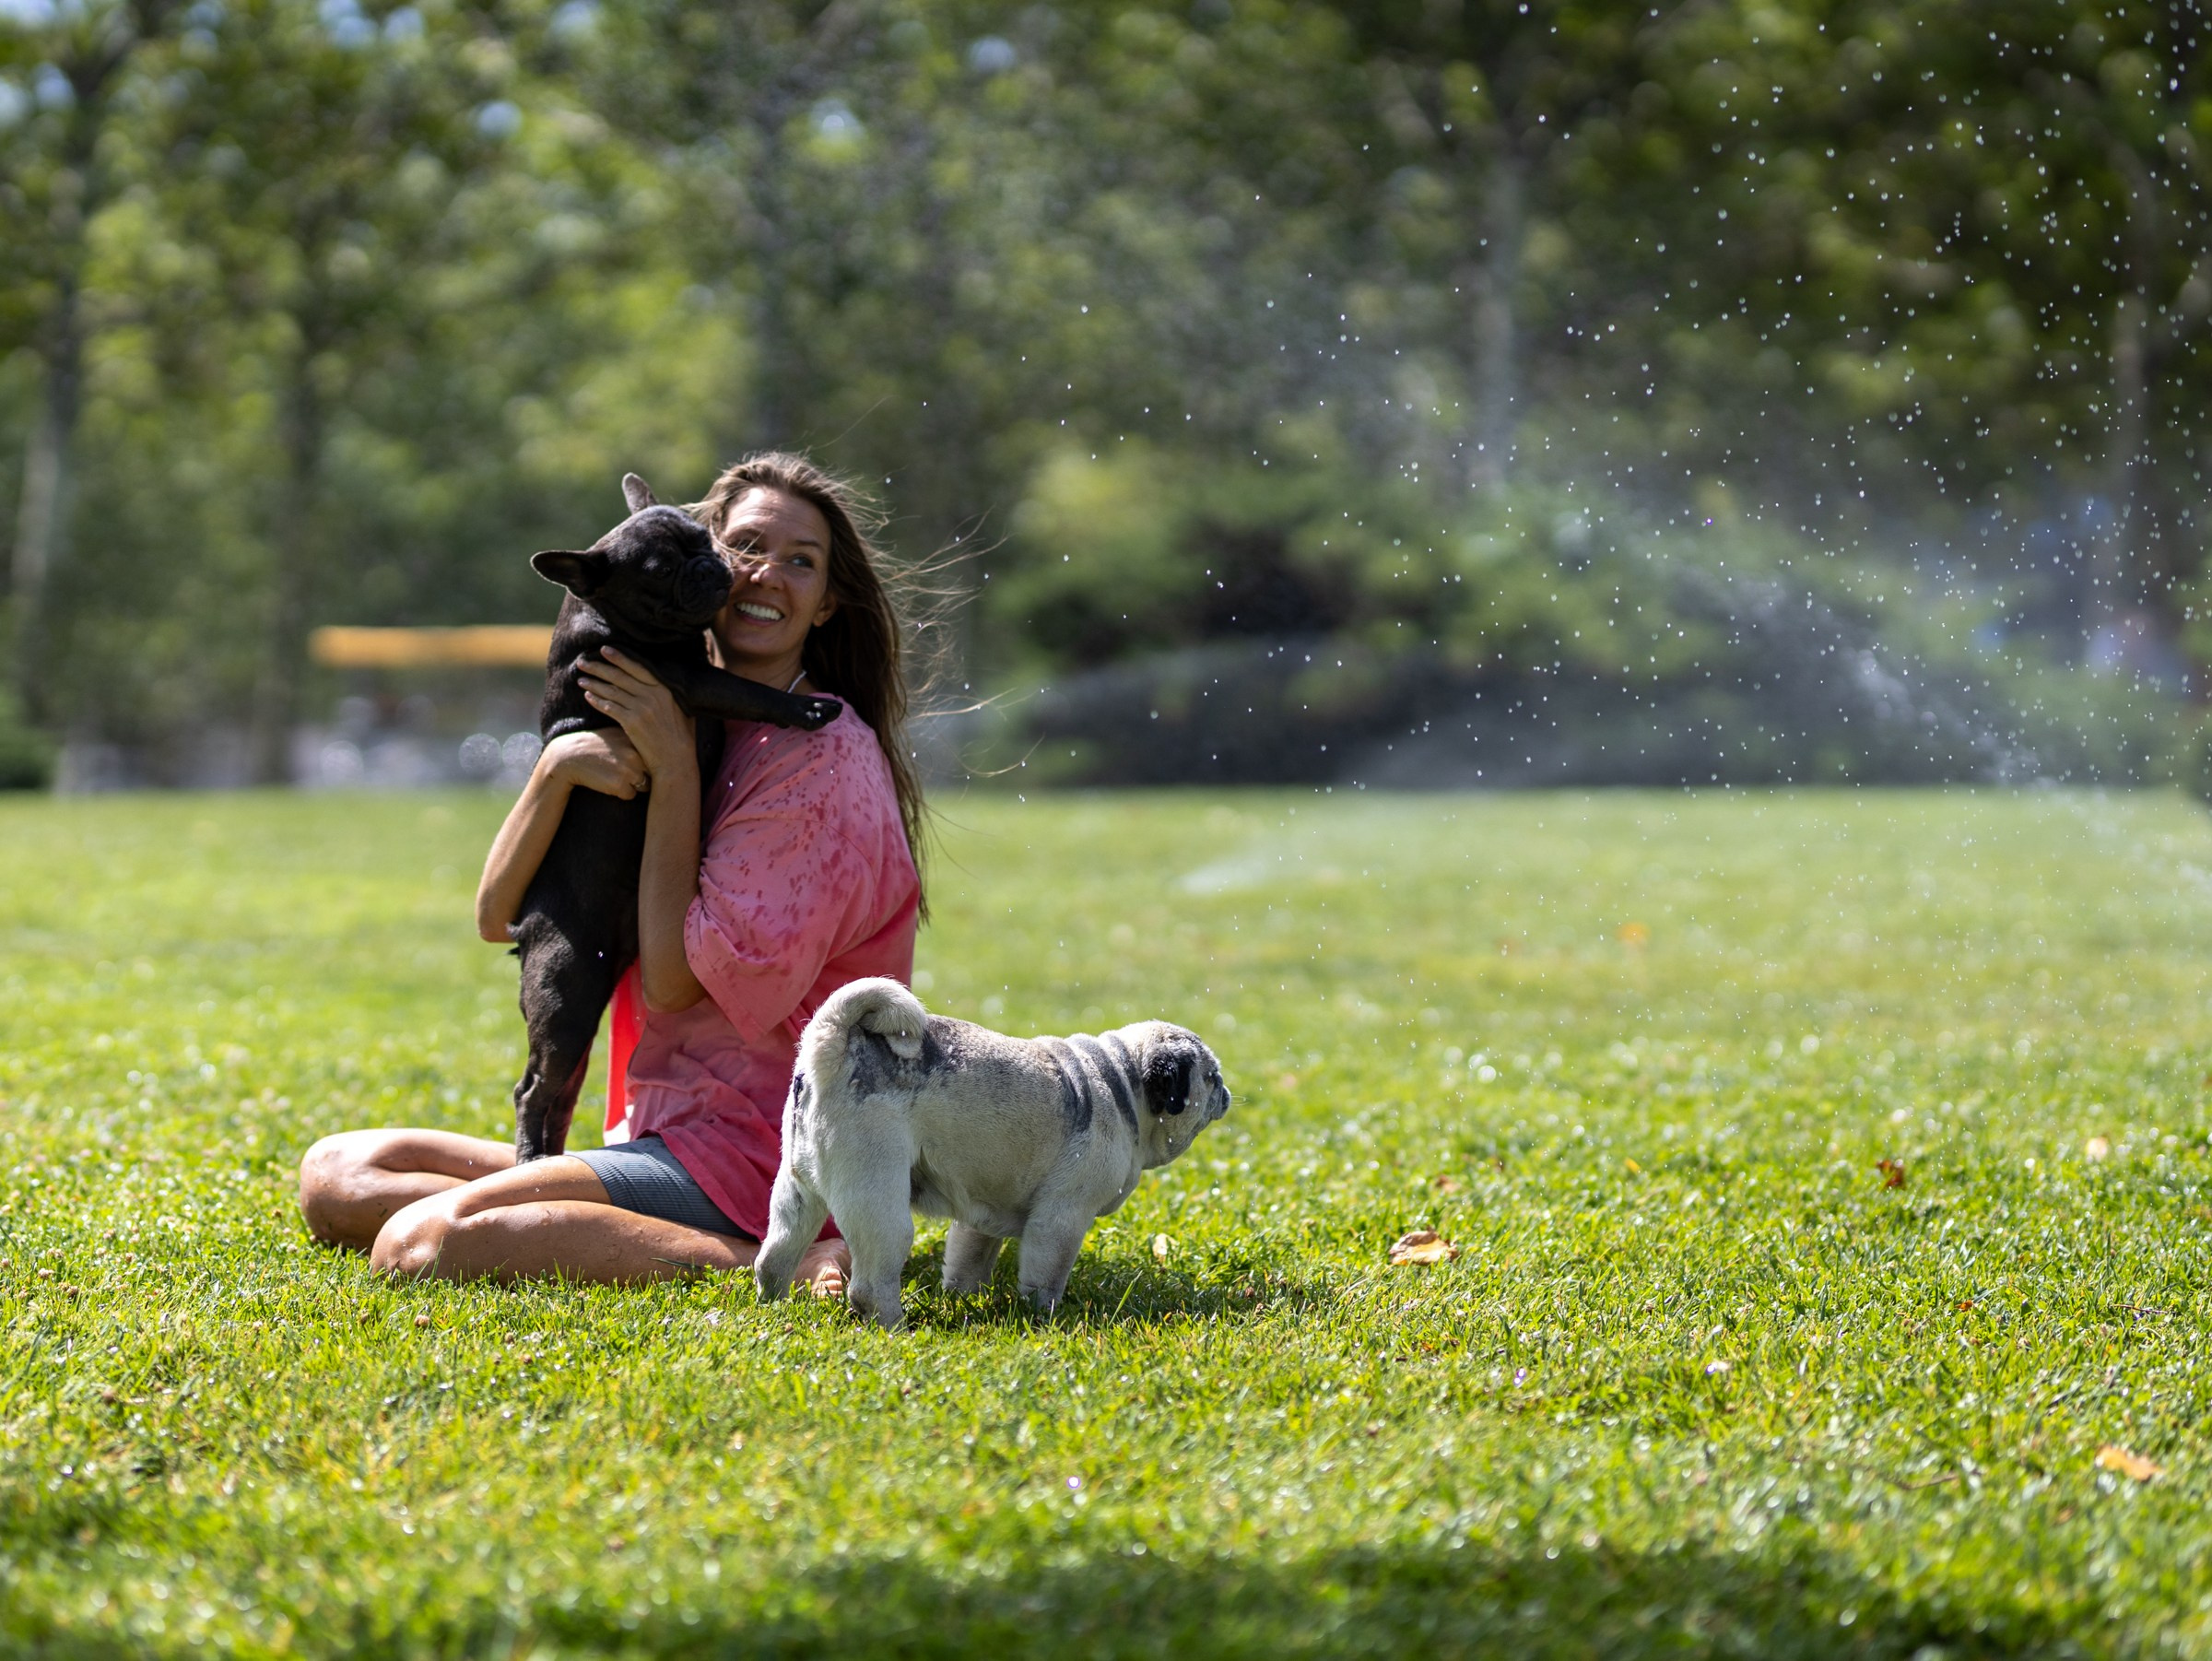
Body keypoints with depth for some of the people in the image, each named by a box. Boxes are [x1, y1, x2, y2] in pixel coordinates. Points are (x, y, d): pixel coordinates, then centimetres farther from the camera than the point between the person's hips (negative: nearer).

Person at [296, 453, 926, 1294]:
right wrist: (556, 766, -14)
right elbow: (499, 915, 4)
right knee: (337, 1176, 2)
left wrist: (676, 768, -13)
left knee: (419, 1243, -25)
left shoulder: (826, 756, -10)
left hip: (749, 1153, -9)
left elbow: (676, 979, -15)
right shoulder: (684, 721, 13)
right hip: (661, 1131, 9)